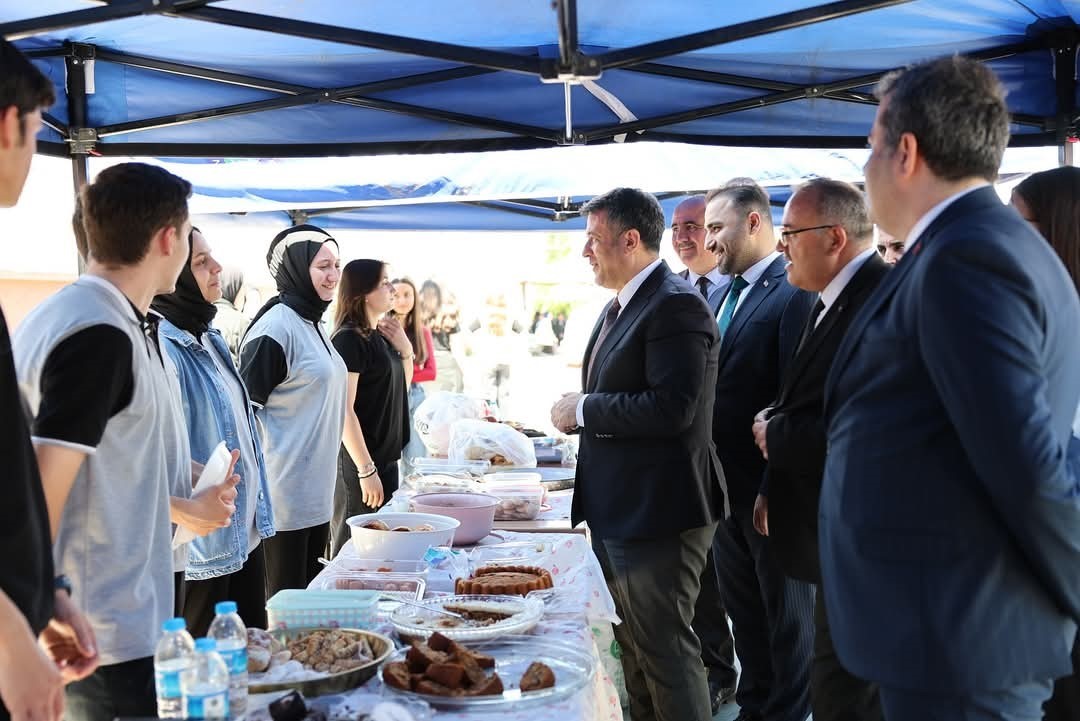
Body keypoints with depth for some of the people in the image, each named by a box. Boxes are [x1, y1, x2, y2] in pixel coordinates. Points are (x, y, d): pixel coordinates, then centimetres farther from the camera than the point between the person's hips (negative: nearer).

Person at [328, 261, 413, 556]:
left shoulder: (379, 336, 10)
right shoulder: (349, 339, -16)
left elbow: (401, 391, 22)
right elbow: (344, 411, -20)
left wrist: (405, 349, 5)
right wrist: (366, 470, -21)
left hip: (385, 458, 9)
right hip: (358, 464, -9)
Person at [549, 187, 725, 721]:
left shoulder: (676, 306, -18)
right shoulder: (621, 306, 14)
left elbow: (672, 408, -28)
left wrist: (583, 409, -19)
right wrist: (581, 413, 3)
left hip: (657, 510, -10)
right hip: (616, 508, 10)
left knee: (665, 647, 1)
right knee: (633, 643, 21)